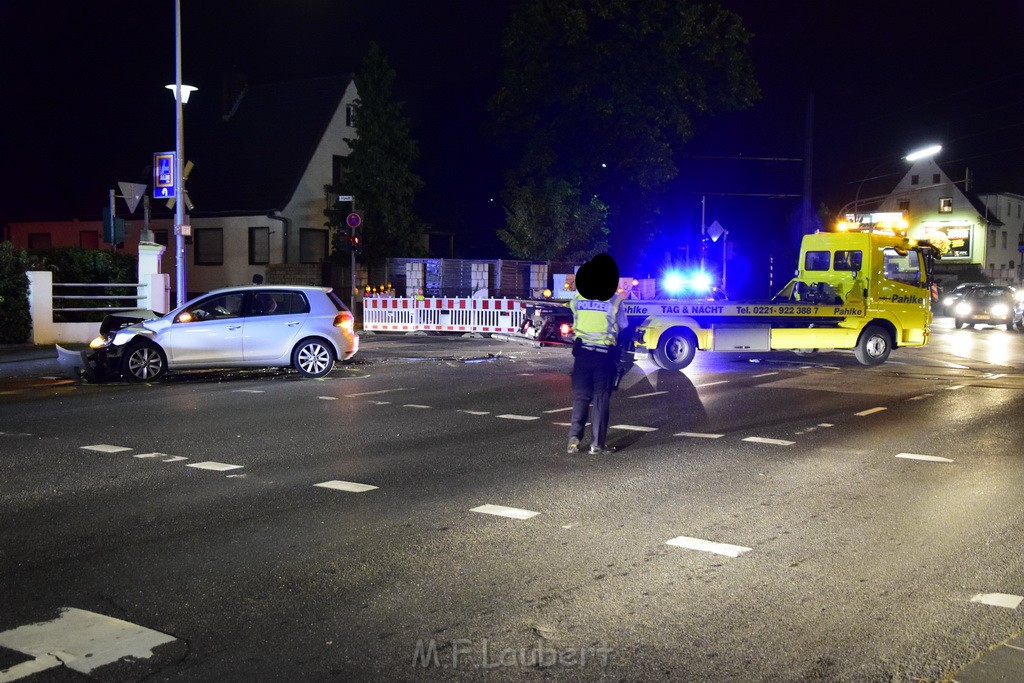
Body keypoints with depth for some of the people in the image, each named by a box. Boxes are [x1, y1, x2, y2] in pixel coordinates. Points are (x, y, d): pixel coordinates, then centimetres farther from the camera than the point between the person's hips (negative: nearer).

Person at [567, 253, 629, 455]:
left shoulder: (578, 298, -3)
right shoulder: (614, 301, -9)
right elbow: (623, 326, 5)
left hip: (582, 351, 2)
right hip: (605, 354, -2)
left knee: (580, 396, 11)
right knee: (601, 399, 4)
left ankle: (574, 438, 3)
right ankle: (597, 444, 5)